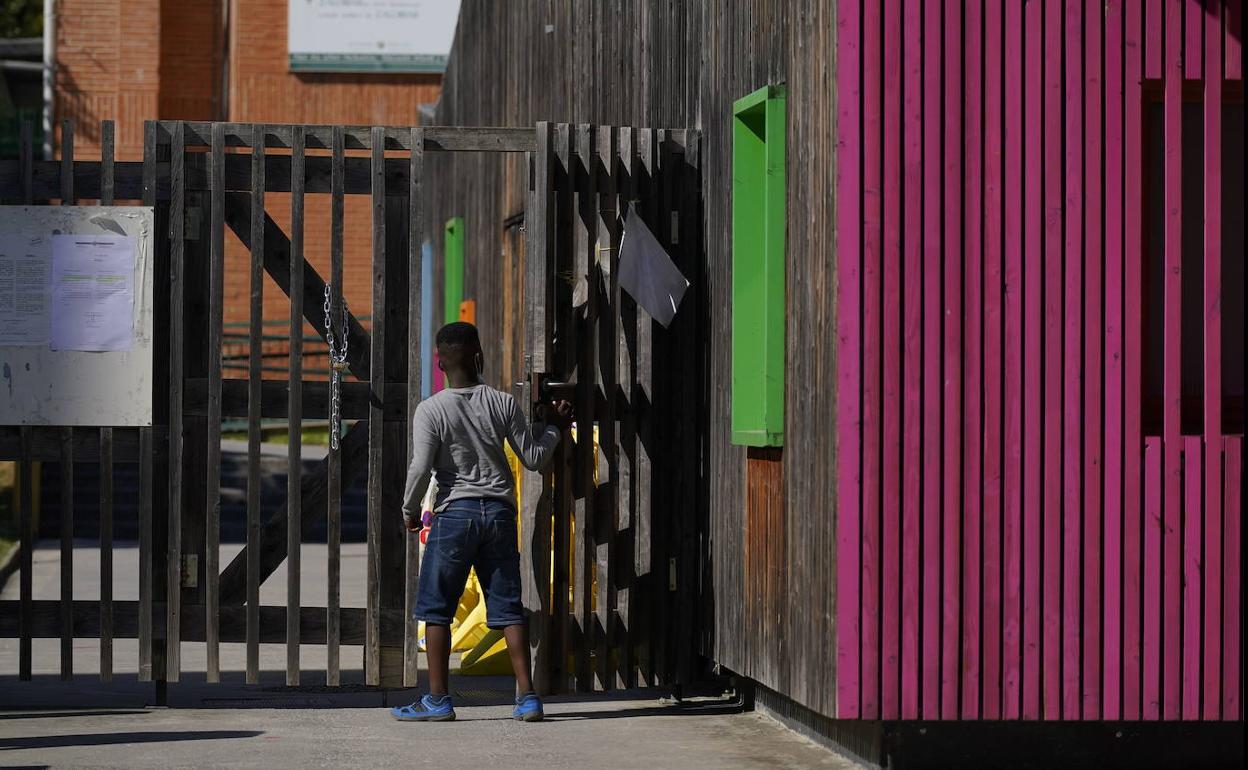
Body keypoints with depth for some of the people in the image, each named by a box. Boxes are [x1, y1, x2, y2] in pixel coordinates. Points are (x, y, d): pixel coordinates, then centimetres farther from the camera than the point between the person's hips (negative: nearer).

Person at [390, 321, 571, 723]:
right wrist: (554, 427, 25)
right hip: (499, 511, 3)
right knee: (508, 606, 7)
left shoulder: (431, 410, -7)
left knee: (436, 607, 5)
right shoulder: (504, 404, 2)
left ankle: (437, 699, 4)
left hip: (455, 512, -3)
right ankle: (527, 696, 3)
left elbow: (420, 468, -11)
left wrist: (410, 512, 5)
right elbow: (533, 458, 8)